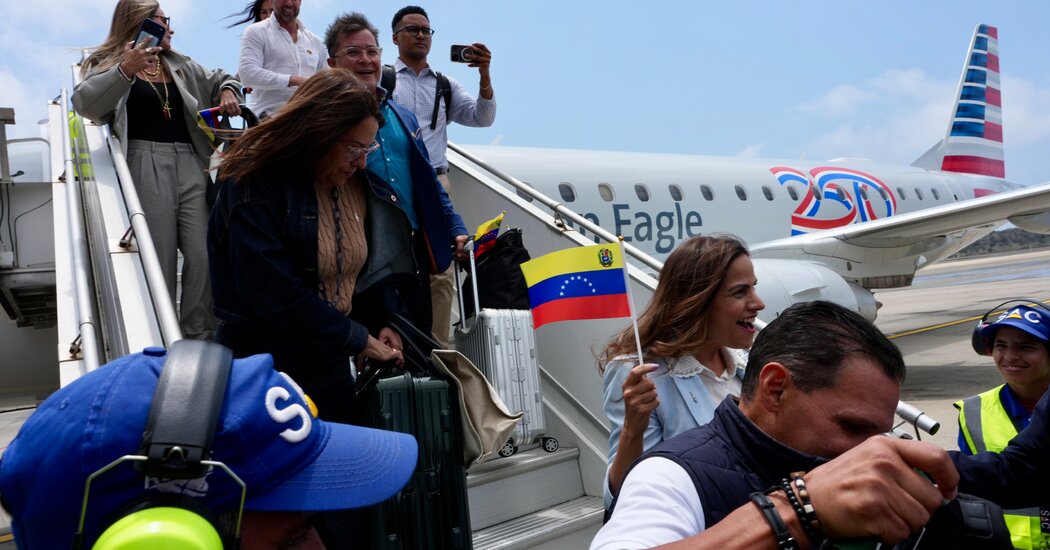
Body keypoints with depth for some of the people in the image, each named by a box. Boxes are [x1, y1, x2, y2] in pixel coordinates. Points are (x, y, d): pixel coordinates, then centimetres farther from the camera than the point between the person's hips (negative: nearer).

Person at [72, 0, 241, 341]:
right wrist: (125, 69, -23)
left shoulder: (180, 65, 23)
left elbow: (219, 79, 33)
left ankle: (199, 336, 4)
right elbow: (85, 104, -11)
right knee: (160, 260, -4)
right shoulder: (108, 64, 6)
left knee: (202, 255, -5)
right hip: (146, 166, -5)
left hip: (190, 164, 5)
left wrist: (228, 91, 9)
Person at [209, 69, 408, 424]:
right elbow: (276, 293, -25)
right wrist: (360, 339, -18)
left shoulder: (356, 182, 2)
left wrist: (382, 322, -5)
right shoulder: (255, 187, -19)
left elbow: (372, 264, 12)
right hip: (264, 366, -6)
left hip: (332, 367, 6)